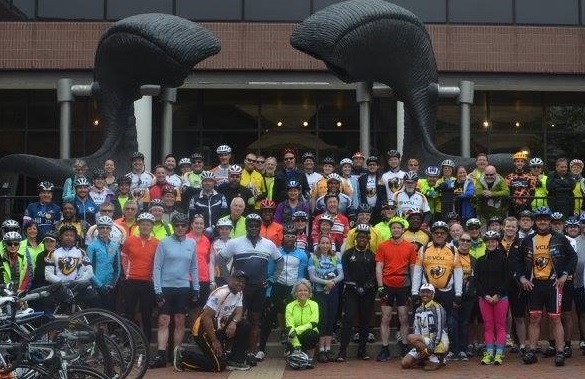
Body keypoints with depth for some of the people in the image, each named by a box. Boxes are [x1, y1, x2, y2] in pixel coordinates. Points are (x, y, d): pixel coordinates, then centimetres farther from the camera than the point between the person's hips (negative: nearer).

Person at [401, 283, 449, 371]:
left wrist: (430, 348, -22)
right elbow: (416, 330, 7)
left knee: (410, 337, -26)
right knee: (404, 363, -8)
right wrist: (417, 346, -9)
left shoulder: (437, 308, -9)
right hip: (423, 343, 7)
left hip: (438, 343, -7)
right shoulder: (418, 310, 12)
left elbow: (438, 331, -17)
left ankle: (435, 360, -15)